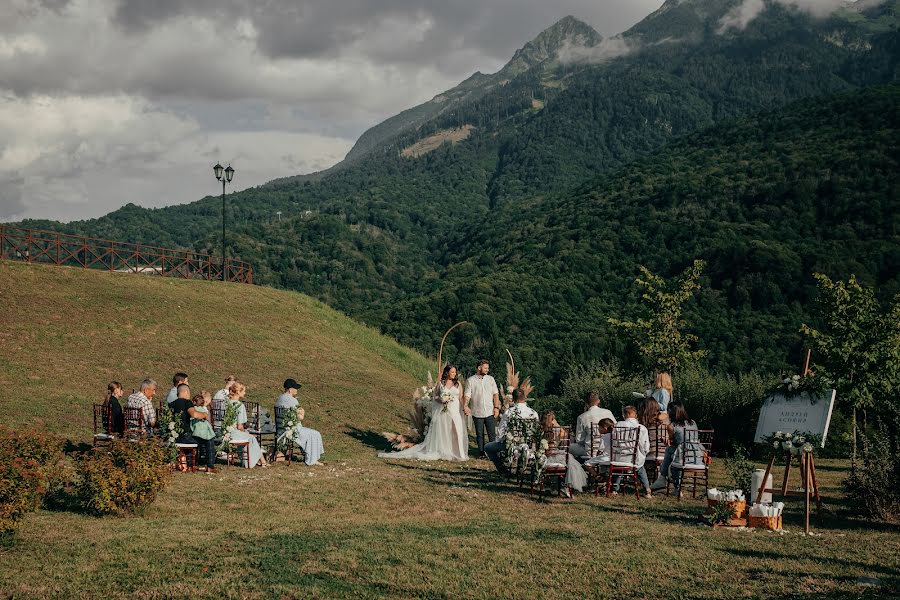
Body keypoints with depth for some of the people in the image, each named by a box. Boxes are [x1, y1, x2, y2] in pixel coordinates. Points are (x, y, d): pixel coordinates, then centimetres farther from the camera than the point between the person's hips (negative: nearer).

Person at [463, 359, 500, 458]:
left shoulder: (490, 379, 9)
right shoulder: (470, 380, 2)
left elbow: (495, 394, 8)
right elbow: (467, 395, -4)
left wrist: (496, 407, -2)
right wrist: (465, 406, -21)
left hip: (490, 412, 1)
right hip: (477, 412, -1)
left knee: (492, 433, -1)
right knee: (479, 434, 7)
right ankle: (481, 452, 16)